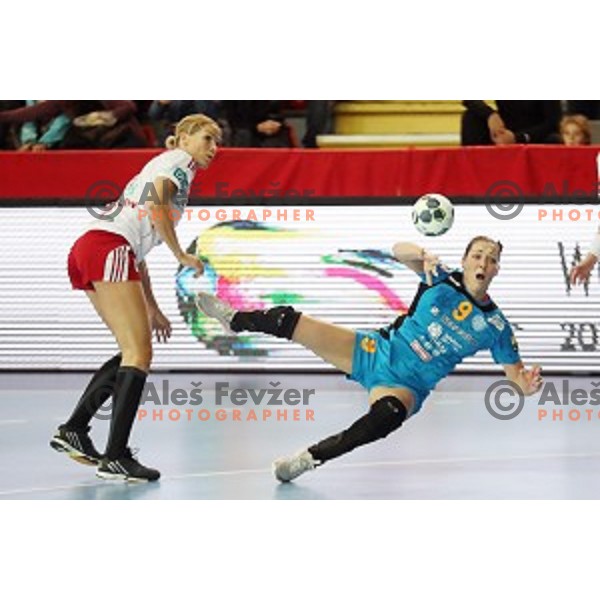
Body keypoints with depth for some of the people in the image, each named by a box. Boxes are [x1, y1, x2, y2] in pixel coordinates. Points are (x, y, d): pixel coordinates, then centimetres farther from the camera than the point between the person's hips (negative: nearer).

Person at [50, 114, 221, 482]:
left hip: (87, 249, 9)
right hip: (109, 249, -9)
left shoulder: (160, 164, 32)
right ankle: (116, 458, -14)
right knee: (139, 353, -9)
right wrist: (181, 255, -6)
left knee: (133, 351, 15)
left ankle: (74, 430, 13)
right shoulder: (179, 160, 6)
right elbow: (157, 203, -16)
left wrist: (152, 308, 29)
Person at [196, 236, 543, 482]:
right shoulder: (444, 279, -4)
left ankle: (310, 459, -29)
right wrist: (422, 255, -31)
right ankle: (233, 319, 30)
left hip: (405, 386, -3)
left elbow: (516, 373, -5)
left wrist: (528, 385, -29)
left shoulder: (495, 326, -8)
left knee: (388, 415, -42)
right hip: (377, 351, 3)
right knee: (287, 321, -3)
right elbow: (399, 251, -9)